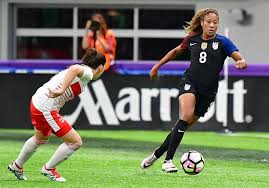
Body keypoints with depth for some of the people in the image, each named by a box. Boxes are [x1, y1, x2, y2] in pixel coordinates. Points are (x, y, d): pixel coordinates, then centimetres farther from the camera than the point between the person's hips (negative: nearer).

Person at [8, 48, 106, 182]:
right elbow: (75, 69, -35)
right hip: (46, 109, -10)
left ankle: (16, 166, 53)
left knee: (41, 139, 35)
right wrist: (61, 91, -45)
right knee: (76, 142, -3)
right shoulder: (87, 73, -14)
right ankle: (49, 169, 14)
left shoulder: (82, 69, 14)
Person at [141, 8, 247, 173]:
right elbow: (176, 51, 25)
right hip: (190, 82, -1)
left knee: (184, 126, 2)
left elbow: (239, 59, -12)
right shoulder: (192, 39, 5)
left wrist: (242, 62, -36)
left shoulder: (222, 42, -2)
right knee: (186, 114, -27)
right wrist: (158, 66, 27)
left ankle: (157, 154, 22)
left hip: (208, 91, 1)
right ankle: (168, 161, -25)